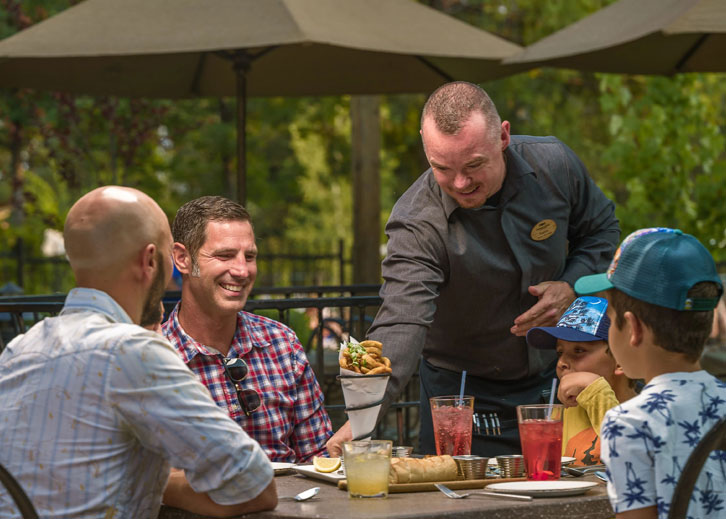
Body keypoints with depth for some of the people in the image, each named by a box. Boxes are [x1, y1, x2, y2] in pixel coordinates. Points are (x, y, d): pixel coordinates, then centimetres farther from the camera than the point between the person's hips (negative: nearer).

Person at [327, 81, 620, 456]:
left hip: (553, 373, 3)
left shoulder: (553, 165, -15)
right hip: (462, 393, -3)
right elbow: (402, 321, -39)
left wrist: (570, 287, -15)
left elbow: (600, 229, 5)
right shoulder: (416, 224, -28)